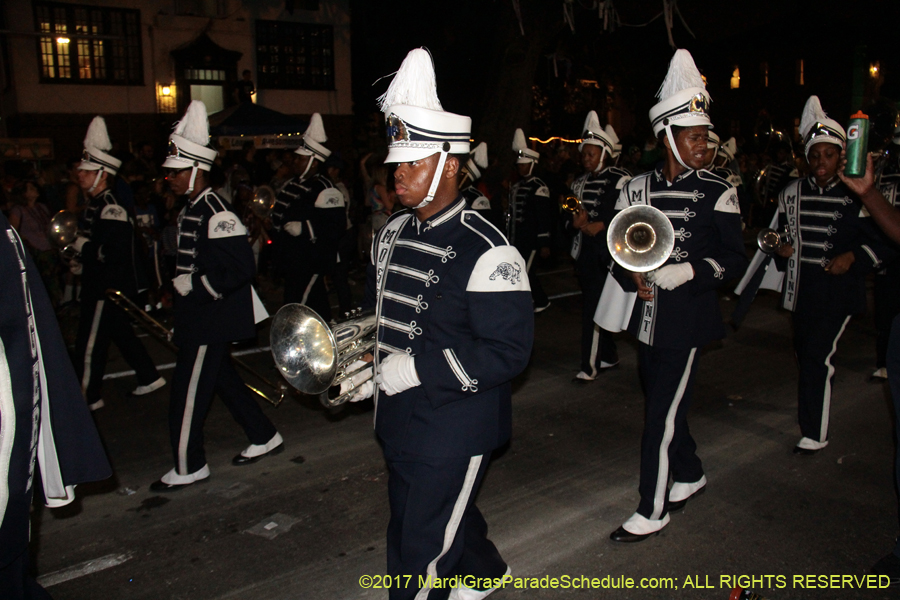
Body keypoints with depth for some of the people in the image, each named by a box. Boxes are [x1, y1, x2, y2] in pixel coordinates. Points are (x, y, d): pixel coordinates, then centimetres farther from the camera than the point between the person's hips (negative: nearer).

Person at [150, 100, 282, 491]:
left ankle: (188, 467, 16)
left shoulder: (215, 213, -20)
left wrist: (196, 285, -21)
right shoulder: (191, 209, 10)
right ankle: (264, 438, 32)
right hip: (199, 318, 10)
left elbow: (241, 266, -26)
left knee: (188, 391, 0)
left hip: (211, 320, -10)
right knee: (223, 380, 19)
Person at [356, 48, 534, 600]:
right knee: (446, 513, 29)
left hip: (454, 435, -8)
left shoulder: (485, 252, -22)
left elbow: (508, 351, -24)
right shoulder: (394, 233, 3)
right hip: (400, 424, 8)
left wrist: (415, 368, -26)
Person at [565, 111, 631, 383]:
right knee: (592, 306, 14)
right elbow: (566, 219, 14)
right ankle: (609, 355, 30)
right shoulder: (579, 183, 15)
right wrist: (574, 222, -8)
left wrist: (602, 225, -18)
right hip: (584, 255, 7)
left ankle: (589, 366, -3)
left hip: (606, 256, -7)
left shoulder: (620, 180, -6)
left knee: (593, 309, -10)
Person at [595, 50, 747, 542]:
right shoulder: (637, 189, 4)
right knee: (661, 403, 18)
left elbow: (735, 258, -7)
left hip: (688, 320, -5)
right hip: (647, 316, 5)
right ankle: (690, 473, 43)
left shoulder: (717, 192, -6)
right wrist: (632, 276, -10)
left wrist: (687, 271, -22)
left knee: (663, 413, -2)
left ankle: (652, 509, 13)